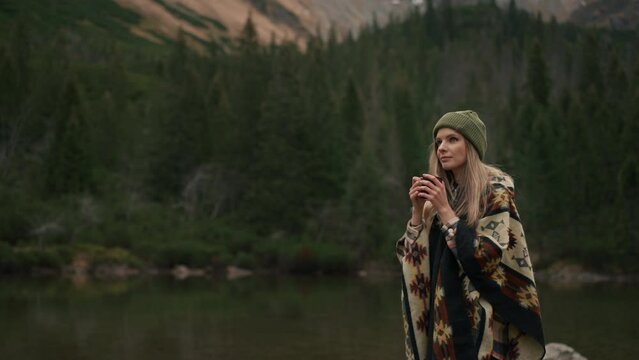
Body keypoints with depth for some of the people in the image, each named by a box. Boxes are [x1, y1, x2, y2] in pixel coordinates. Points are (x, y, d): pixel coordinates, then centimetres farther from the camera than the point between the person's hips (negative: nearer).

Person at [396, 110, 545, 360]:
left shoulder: (496, 190, -8)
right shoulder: (439, 193, 8)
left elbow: (487, 257, -18)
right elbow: (413, 257, 7)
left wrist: (445, 210, -17)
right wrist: (418, 211, -7)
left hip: (479, 321, -5)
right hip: (441, 317, 5)